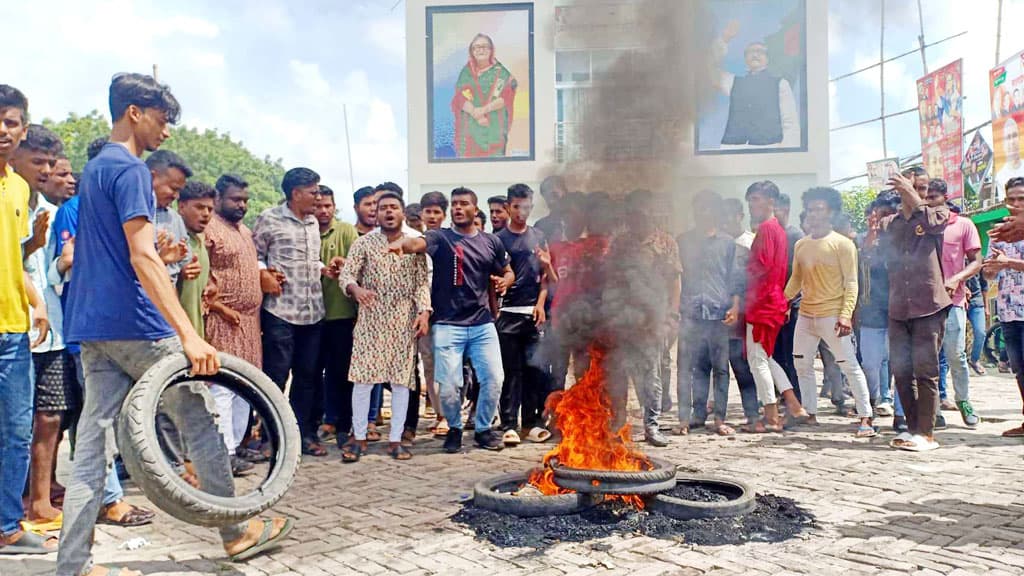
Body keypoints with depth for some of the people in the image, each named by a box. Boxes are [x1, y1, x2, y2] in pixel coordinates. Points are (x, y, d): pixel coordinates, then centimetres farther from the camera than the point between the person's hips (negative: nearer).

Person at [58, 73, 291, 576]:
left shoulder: (94, 168, 19)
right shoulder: (130, 169, -12)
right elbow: (143, 258, -22)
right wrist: (189, 334, -28)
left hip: (92, 326, 9)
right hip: (135, 325, -9)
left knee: (93, 441, 7)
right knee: (200, 422, 3)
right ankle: (236, 530, 15)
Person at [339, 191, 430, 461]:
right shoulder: (363, 243, 3)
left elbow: (422, 282, 4)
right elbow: (346, 274, -3)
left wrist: (424, 311, -9)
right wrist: (356, 289, -25)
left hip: (405, 322, 1)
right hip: (370, 320, -1)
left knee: (401, 380, 2)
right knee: (362, 378, -2)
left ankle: (395, 439, 12)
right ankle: (358, 437, 11)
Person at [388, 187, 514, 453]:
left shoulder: (491, 242, 11)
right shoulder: (440, 237, 0)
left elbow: (508, 272, 21)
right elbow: (418, 243, -22)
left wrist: (504, 282, -4)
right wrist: (401, 243, -46)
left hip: (483, 324, 3)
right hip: (447, 325, -3)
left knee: (494, 379, -1)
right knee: (449, 386, -3)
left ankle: (483, 428, 22)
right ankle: (454, 428, 25)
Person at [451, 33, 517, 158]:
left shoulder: (501, 72, 9)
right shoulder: (466, 73, 13)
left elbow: (506, 97, -2)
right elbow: (460, 98, 1)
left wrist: (484, 109, -17)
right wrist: (475, 113, -17)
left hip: (494, 128, -1)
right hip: (470, 129, 1)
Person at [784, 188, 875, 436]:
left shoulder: (843, 244, -5)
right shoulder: (801, 245, 11)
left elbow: (851, 283, -9)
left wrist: (845, 315, -19)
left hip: (832, 316, -6)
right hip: (806, 315, 6)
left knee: (850, 366, -3)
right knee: (802, 365, 10)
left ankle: (866, 418, 3)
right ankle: (810, 414, 22)